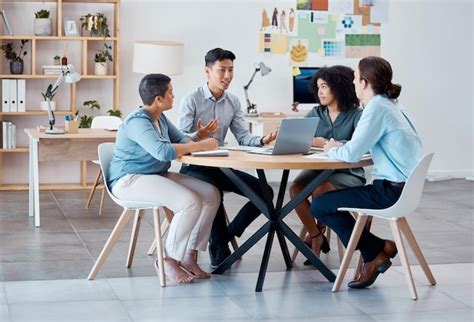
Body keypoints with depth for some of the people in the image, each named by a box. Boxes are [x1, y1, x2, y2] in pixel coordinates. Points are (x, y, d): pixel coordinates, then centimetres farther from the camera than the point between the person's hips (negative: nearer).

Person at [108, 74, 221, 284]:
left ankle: (189, 255, -2)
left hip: (157, 175, 10)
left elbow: (181, 139, 17)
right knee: (190, 202, -29)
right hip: (129, 180, -10)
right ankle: (168, 259, -12)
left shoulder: (160, 118, 12)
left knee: (211, 194, -6)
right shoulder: (137, 121, -19)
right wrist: (200, 146, -25)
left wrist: (198, 140, -7)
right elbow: (163, 151, -32)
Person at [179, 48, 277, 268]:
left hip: (221, 166, 6)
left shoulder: (233, 102, 9)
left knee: (264, 191, -8)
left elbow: (243, 137, 2)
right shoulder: (191, 100, -8)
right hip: (194, 167, -6)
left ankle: (224, 236, 4)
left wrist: (262, 140, -19)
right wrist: (199, 135, -35)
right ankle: (221, 246, -16)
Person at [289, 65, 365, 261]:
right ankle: (316, 236, -7)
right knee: (295, 188, -25)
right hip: (319, 169, 5)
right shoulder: (315, 114, 11)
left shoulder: (356, 115, -6)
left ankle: (318, 232, -3)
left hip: (348, 173, -5)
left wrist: (327, 143, -27)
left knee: (321, 189, -33)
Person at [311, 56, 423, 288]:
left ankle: (377, 250, 4)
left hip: (393, 191, -10)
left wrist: (332, 150, 0)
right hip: (404, 185, 10)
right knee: (332, 198, 23)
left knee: (320, 206, -4)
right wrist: (340, 147, 8)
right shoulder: (389, 104, 13)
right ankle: (374, 254, 19)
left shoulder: (377, 108, -17)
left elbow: (352, 154, -20)